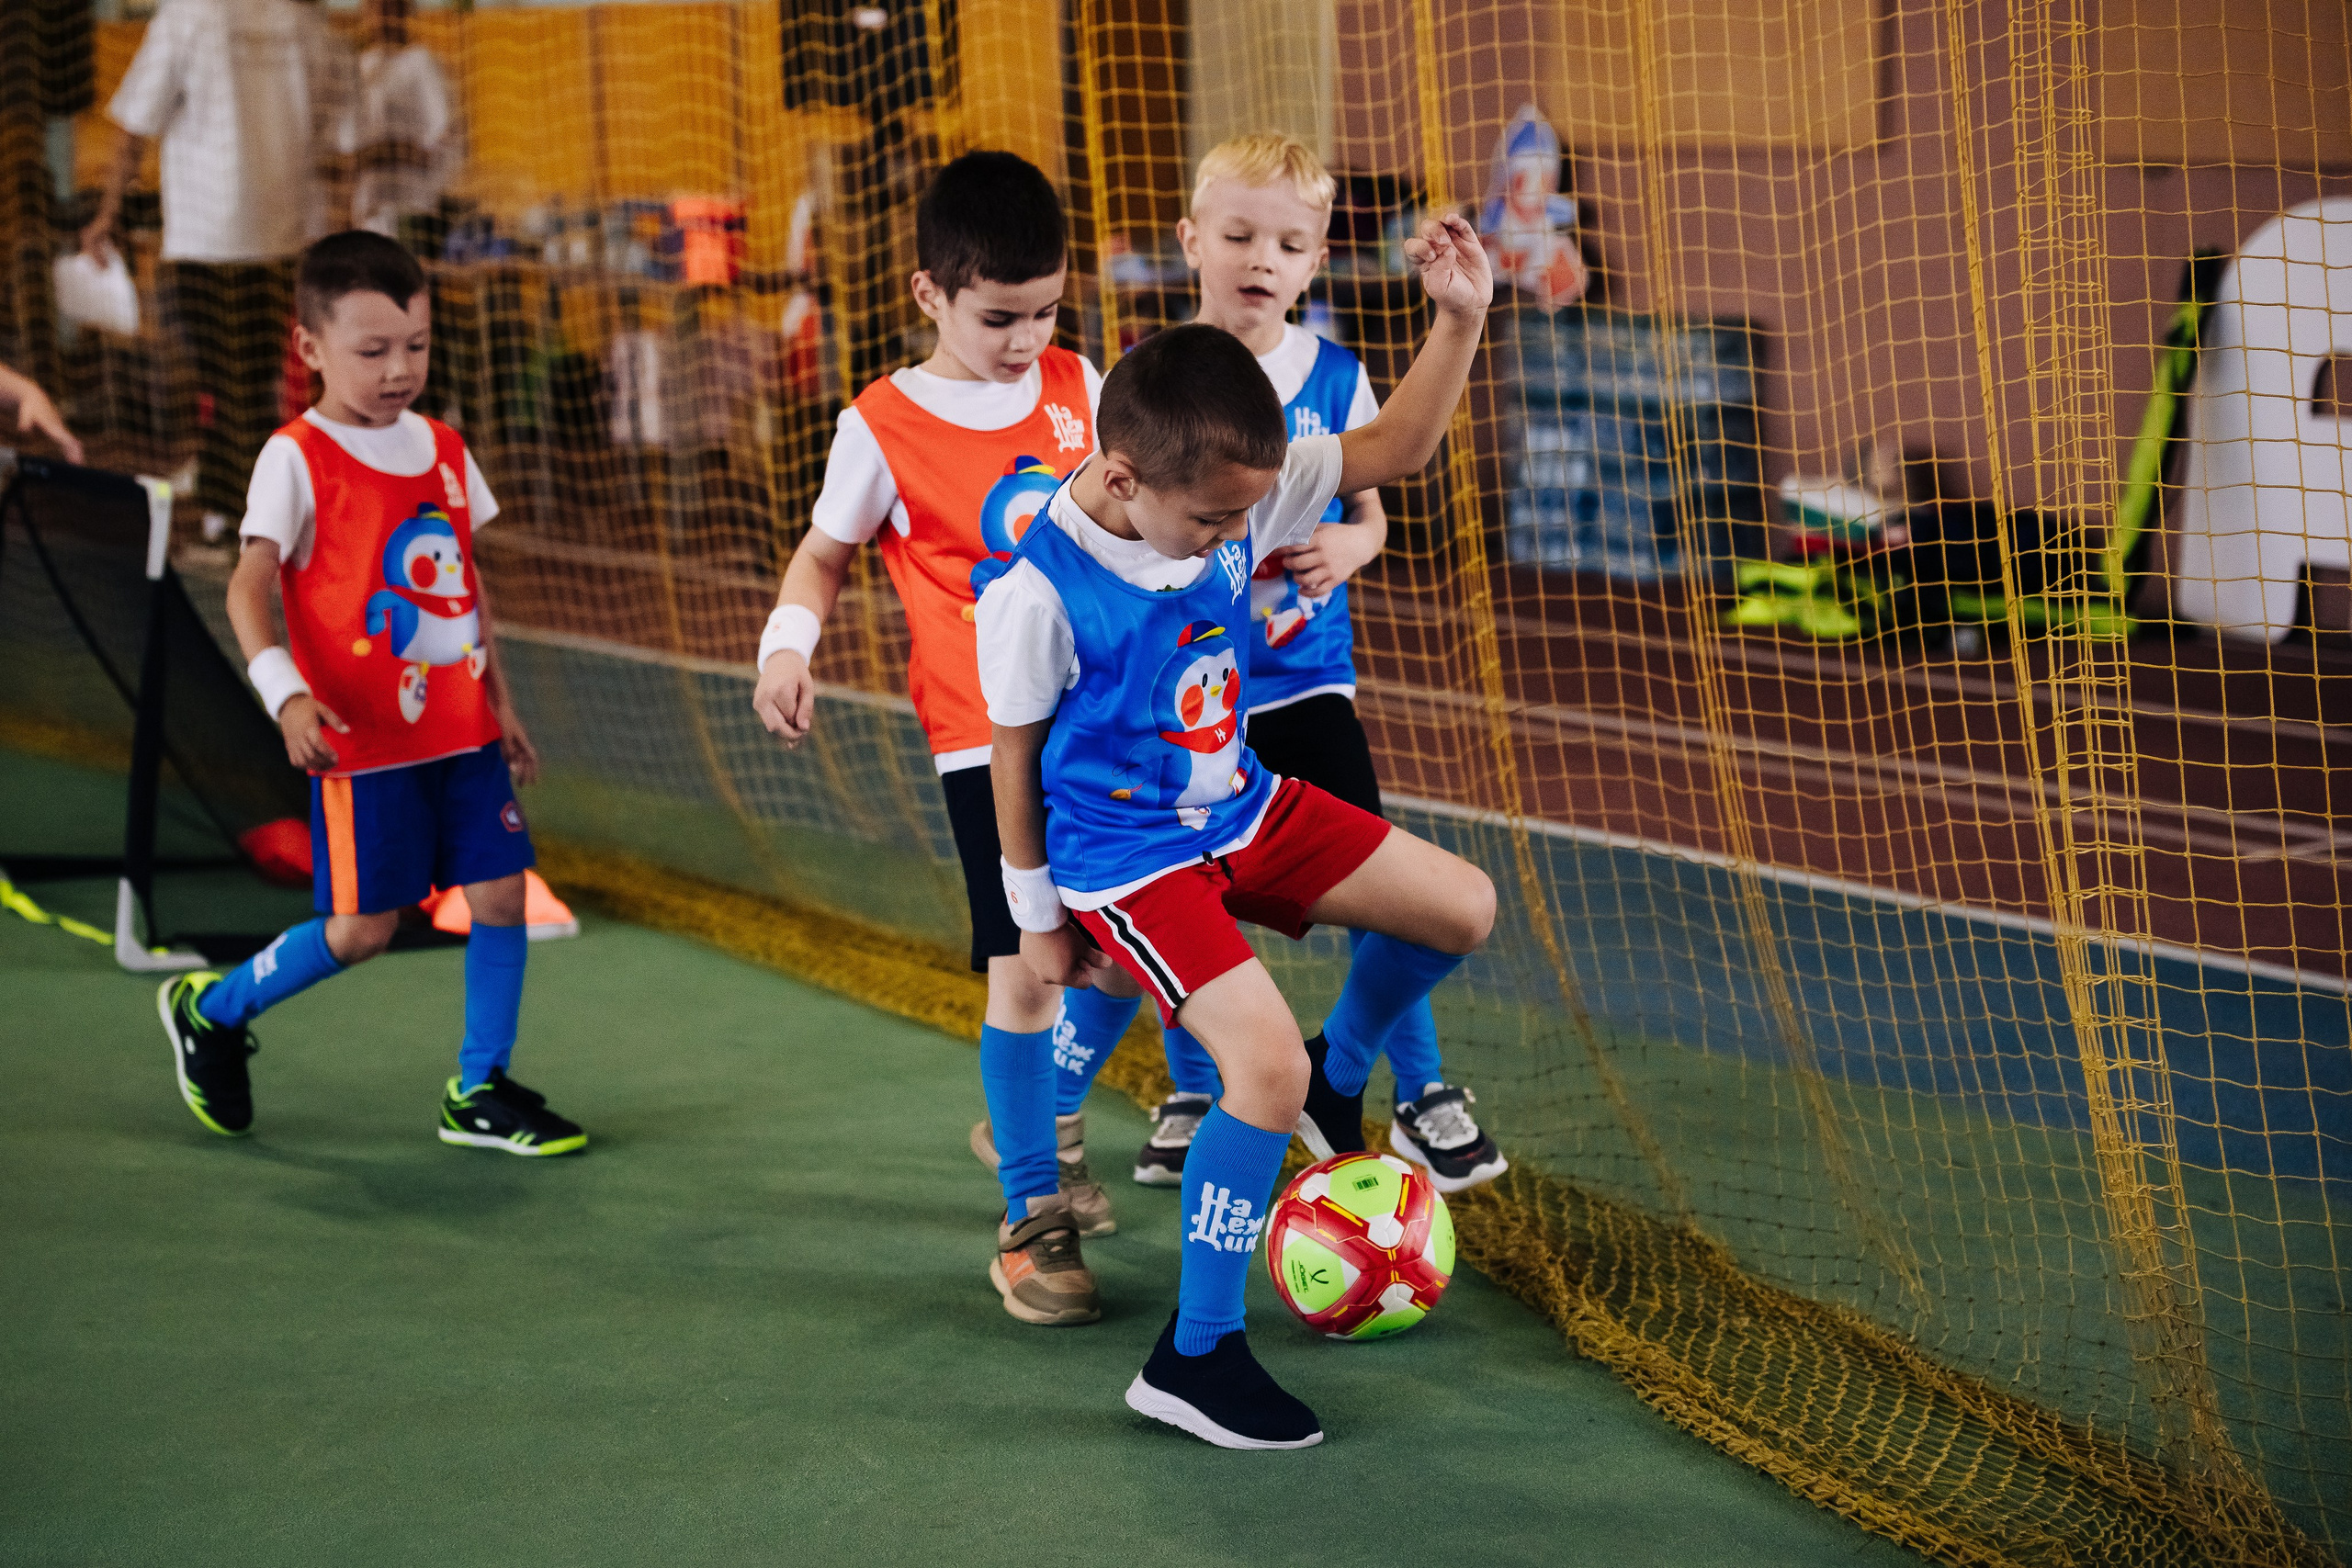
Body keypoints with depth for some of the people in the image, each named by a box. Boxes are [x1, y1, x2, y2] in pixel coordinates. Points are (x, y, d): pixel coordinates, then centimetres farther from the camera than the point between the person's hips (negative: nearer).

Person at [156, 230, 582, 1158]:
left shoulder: (442, 450, 10)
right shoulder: (297, 458, -9)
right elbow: (249, 584, -15)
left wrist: (501, 704, 19)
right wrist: (285, 692, -29)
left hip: (462, 728, 6)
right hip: (363, 736, -6)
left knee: (501, 892, 1)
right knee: (364, 927, -2)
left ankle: (479, 1092, 15)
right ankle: (210, 1011, 22)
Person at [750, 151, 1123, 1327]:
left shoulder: (1077, 386, 5)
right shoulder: (886, 427, -8)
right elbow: (825, 551, 3)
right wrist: (788, 643, -12)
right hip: (985, 737, -5)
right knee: (1025, 967, -9)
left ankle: (1032, 1128, 36)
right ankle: (1029, 1220, 4)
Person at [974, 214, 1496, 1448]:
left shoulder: (1237, 492, -10)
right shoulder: (1041, 593, -25)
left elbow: (1392, 452, -2)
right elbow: (1015, 756, -12)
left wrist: (1460, 320, -15)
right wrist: (1037, 916, -3)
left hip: (1242, 812, 7)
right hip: (1126, 859, -7)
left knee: (1462, 908, 9)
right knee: (1265, 1067, -21)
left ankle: (1337, 1076, 36)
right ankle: (1194, 1357, -7)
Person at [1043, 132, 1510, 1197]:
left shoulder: (1334, 379, 0)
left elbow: (1370, 509, 11)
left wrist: (1349, 547, -11)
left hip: (1304, 679, 1)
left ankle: (1424, 1098, 12)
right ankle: (1193, 1094, 27)